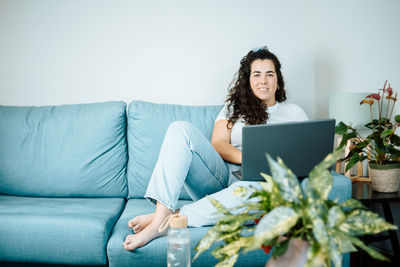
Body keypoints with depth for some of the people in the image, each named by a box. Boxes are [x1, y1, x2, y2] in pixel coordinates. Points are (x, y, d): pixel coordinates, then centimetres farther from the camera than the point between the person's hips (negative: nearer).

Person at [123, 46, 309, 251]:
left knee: (257, 186, -41)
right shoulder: (234, 107, 21)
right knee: (181, 129, -20)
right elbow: (218, 145, 6)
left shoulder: (294, 112, 20)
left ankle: (172, 219, -36)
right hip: (221, 177, 2)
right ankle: (161, 215, -35)